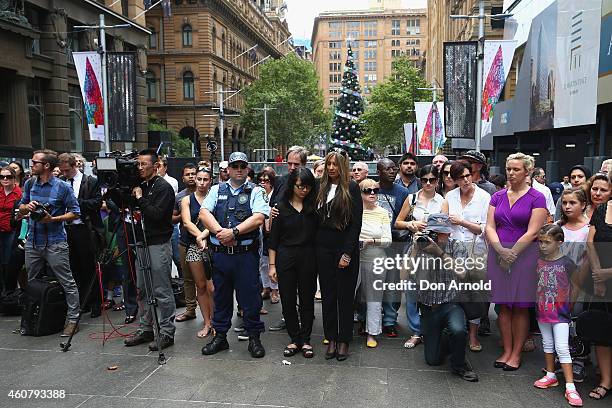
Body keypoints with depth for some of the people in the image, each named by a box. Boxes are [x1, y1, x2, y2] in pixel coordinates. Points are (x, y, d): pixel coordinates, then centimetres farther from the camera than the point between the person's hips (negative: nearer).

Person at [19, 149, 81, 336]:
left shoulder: (62, 187, -8)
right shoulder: (29, 184, 8)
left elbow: (75, 213, -6)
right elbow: (21, 208, 18)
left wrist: (53, 219, -17)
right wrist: (27, 206, -6)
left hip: (55, 242, -6)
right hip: (32, 242, 6)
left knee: (67, 283, -2)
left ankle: (72, 320, 7)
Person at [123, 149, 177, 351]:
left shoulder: (164, 187, -10)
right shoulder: (141, 186, 13)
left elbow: (157, 215, -20)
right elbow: (137, 213, 16)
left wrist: (140, 198, -15)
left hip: (159, 244, -8)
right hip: (142, 243, 8)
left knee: (162, 292, -3)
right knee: (142, 289, 13)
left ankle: (167, 332, 6)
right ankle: (145, 329, 24)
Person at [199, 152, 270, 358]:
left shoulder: (255, 191, 2)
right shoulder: (217, 190, 12)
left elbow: (258, 218, -12)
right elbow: (204, 213, -1)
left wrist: (234, 232, -20)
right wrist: (220, 231, -16)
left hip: (246, 254, -3)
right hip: (220, 254, 3)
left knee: (250, 296, 2)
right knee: (221, 296, 14)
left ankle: (254, 337, 18)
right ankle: (220, 336, 28)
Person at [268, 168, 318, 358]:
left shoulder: (314, 206, 2)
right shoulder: (281, 207, 1)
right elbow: (273, 238, 2)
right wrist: (272, 264, -1)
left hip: (308, 257, 0)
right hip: (285, 257, 0)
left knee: (307, 300, 8)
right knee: (288, 301, 6)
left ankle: (305, 340, 22)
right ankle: (294, 339, 21)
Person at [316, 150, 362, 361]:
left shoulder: (352, 188, -4)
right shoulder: (321, 188, 9)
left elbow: (356, 223, -8)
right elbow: (315, 219, 10)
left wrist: (347, 253, -13)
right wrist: (315, 246, -1)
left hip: (345, 248, -4)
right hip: (323, 248, 4)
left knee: (345, 296, 5)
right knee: (328, 295, 9)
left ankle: (344, 340, 17)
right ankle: (331, 339, 21)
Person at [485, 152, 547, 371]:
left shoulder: (536, 198, -3)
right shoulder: (498, 196, 9)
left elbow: (532, 232, -10)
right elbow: (490, 227, 3)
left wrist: (512, 253, -14)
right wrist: (501, 250, -12)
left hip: (524, 254, -4)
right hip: (498, 253, 4)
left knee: (521, 306, 4)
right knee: (503, 305, 8)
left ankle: (516, 353, 15)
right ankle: (506, 351, 19)